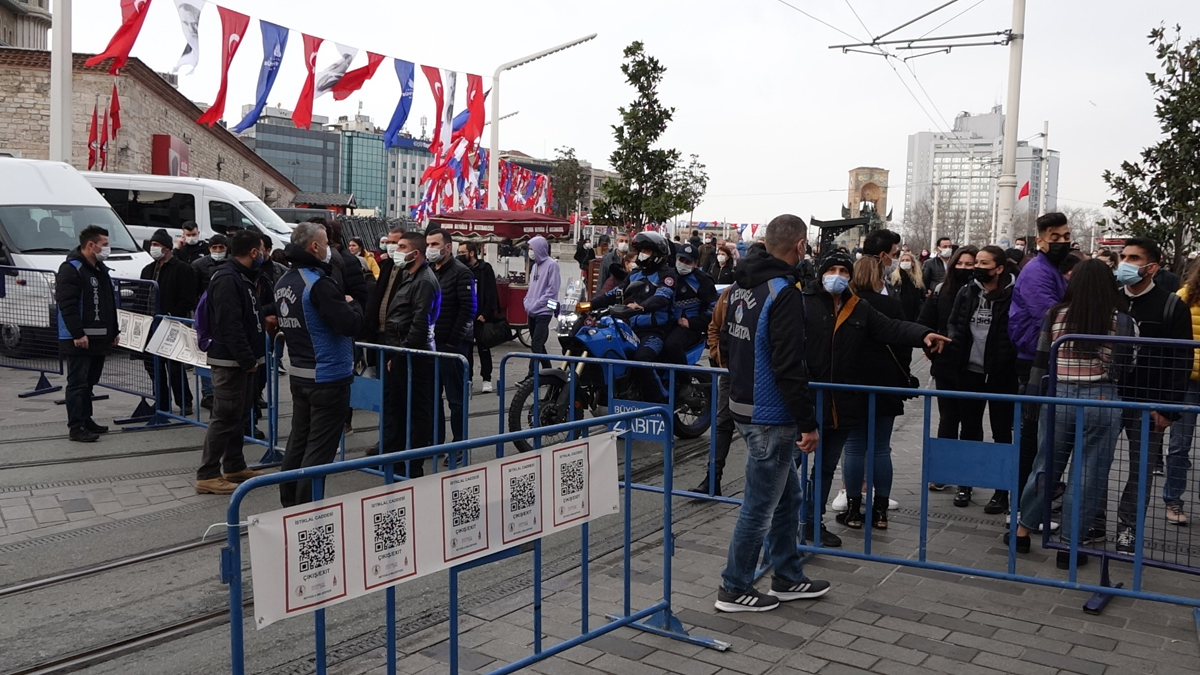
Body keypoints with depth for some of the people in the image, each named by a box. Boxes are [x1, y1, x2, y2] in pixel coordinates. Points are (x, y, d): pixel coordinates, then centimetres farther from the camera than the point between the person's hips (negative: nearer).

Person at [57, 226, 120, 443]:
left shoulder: (101, 269, 17)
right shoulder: (71, 269, -13)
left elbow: (110, 304, 22)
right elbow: (67, 305, -20)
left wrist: (114, 331, 18)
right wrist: (77, 334, -24)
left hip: (99, 338, 9)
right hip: (78, 340, -9)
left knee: (89, 383, 15)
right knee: (77, 383, -5)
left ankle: (86, 420, 24)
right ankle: (76, 428, -2)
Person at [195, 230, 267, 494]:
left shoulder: (242, 277, 15)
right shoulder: (227, 279, -18)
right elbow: (230, 325, -24)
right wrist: (247, 359, -23)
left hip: (242, 361, 11)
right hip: (230, 361, -11)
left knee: (240, 415, 17)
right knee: (225, 417, -6)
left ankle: (235, 467, 27)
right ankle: (207, 475, 0)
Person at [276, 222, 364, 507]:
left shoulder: (283, 283, 8)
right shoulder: (318, 284, -20)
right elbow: (350, 324, -25)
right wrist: (352, 304, -3)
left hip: (299, 375, 9)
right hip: (328, 377, -9)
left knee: (298, 441, 18)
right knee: (319, 448, -1)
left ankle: (289, 503, 27)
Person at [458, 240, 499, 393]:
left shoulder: (485, 269, -5)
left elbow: (491, 294, -9)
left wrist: (485, 314, -15)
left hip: (480, 316, -4)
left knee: (483, 348, 3)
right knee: (466, 349, 8)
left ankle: (487, 379, 8)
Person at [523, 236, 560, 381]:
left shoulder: (551, 265, -8)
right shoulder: (535, 265, 16)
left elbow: (552, 290, -13)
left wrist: (536, 304, -15)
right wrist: (527, 302, 6)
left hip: (543, 312, -8)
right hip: (532, 312, 8)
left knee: (536, 345, -11)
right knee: (537, 345, 12)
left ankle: (532, 375, -11)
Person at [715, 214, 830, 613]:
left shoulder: (743, 284, 8)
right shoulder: (784, 293, -20)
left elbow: (727, 340, 20)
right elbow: (788, 367, -24)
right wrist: (808, 423, -18)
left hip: (744, 405, 10)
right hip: (770, 416, -10)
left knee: (787, 496, 20)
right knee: (760, 505, 3)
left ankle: (787, 578, 31)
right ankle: (734, 589, 15)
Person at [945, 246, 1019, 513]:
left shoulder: (1011, 296, -10)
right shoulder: (966, 292, 5)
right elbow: (953, 323, 12)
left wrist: (1006, 359, -17)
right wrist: (954, 344, -3)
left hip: (1000, 373, -5)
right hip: (969, 370, 5)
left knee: (1002, 431, 7)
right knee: (969, 429, 15)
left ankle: (1002, 491, 15)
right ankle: (965, 483, 27)